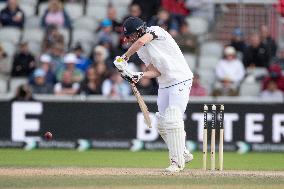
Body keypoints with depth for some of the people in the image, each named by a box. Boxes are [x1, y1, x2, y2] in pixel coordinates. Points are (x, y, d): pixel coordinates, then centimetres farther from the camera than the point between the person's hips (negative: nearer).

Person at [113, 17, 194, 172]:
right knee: (162, 123, 8)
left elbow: (142, 40, -34)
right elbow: (156, 71, 2)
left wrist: (124, 57, -28)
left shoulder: (155, 31, -12)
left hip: (180, 80, -9)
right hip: (164, 84, 9)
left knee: (172, 120, -17)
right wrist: (138, 76, -14)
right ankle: (183, 154, 24)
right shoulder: (141, 50, 11)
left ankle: (177, 161, -13)